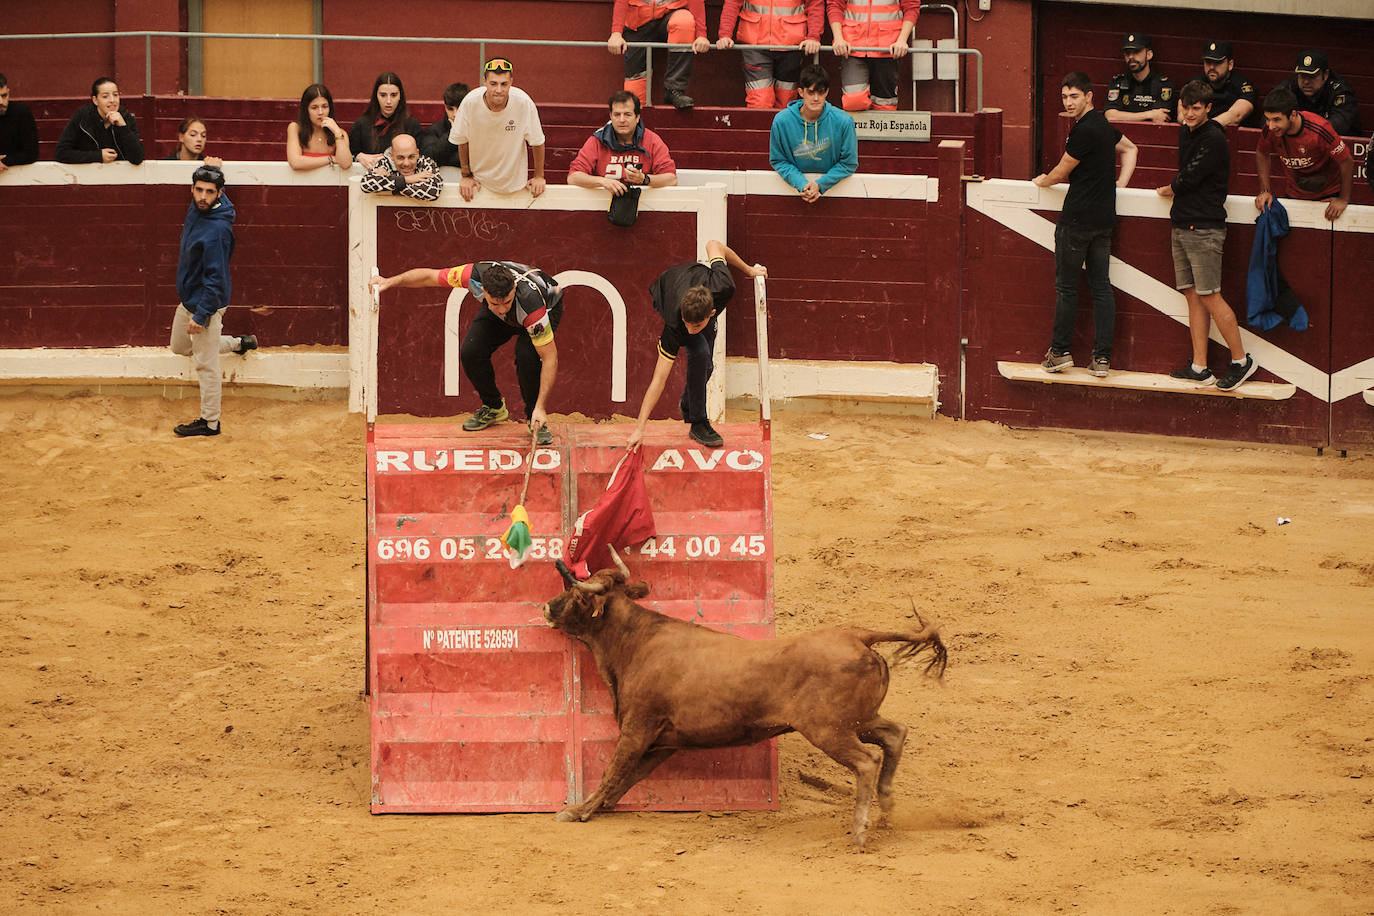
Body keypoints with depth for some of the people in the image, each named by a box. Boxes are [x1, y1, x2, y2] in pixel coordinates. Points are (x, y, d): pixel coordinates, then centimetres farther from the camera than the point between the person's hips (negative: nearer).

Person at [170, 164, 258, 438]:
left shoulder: (217, 229, -29)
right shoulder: (196, 209, -3)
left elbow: (216, 277, -27)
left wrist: (202, 315, -27)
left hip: (206, 303, -10)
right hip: (188, 300, 10)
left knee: (206, 364, 0)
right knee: (180, 347, 28)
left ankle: (210, 423, 11)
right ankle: (240, 344, 41)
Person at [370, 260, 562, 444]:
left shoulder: (530, 301, -45)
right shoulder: (475, 275, -38)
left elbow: (550, 358, -39)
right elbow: (429, 276, -18)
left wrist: (540, 408, -42)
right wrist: (390, 281, -14)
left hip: (548, 307, -4)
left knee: (526, 354, -32)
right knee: (470, 352, -18)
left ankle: (535, 418, -8)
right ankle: (493, 408, 9)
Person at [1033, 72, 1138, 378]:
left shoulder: (1084, 131, -17)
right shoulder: (1103, 123, 12)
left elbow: (1061, 173, -8)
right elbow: (1129, 149, 31)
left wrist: (1042, 181, 13)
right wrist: (1120, 184, 21)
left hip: (1078, 218, -9)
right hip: (1104, 218, 9)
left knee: (1066, 286, 2)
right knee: (1101, 286, 5)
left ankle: (1060, 351, 9)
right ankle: (1102, 357, 4)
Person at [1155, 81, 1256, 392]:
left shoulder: (1213, 138, -13)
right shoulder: (1187, 133, 16)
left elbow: (1190, 178, -13)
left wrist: (1169, 189, 4)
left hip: (1204, 229, -9)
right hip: (1182, 226, 9)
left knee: (1209, 297, -8)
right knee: (1193, 296, 7)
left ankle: (1241, 360, 1)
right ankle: (1199, 367, 8)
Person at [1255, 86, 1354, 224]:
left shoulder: (1320, 129, -33)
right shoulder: (1271, 129, -21)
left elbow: (1346, 162, -21)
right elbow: (1261, 154, 3)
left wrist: (1344, 199, -13)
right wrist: (1265, 191, -3)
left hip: (1330, 194, -3)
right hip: (1296, 194, 3)